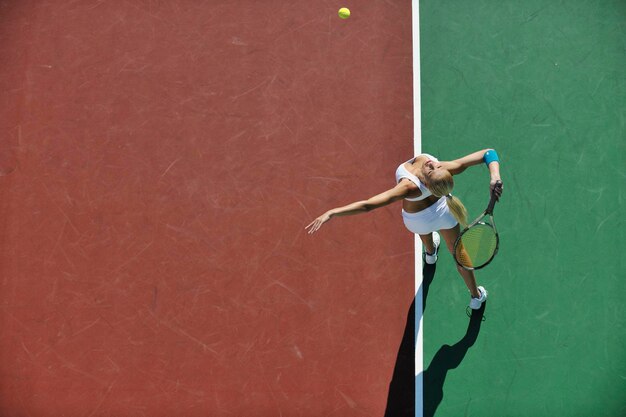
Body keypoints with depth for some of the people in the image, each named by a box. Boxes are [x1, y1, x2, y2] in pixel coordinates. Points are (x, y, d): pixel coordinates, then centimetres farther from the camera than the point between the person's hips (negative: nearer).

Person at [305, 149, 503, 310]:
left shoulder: (410, 187, -50)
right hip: (441, 209, 2)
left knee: (425, 230, 39)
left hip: (417, 219, -1)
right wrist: (495, 176, -49)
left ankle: (430, 253, 76)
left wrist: (332, 212, -53)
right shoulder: (446, 170, -40)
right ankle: (476, 297, 50)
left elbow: (367, 205, -54)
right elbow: (488, 153, -36)